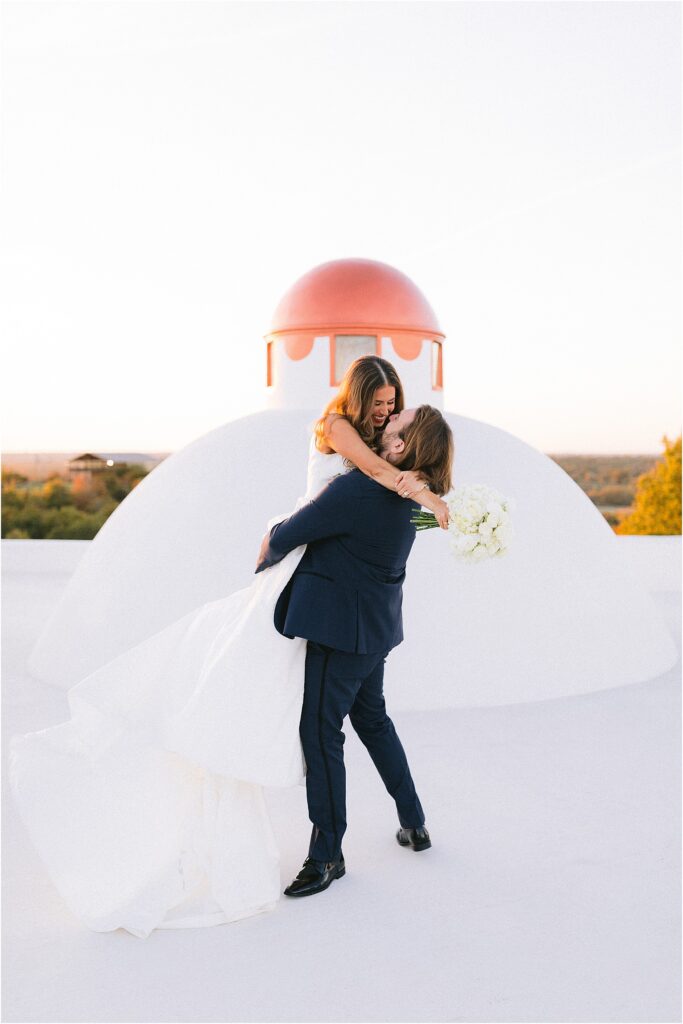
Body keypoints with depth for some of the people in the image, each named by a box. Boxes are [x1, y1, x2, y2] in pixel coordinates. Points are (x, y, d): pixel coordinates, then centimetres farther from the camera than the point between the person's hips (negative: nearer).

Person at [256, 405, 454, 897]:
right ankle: (414, 823, 35)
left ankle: (328, 855, 13)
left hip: (341, 628, -9)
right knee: (373, 718, 24)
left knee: (321, 733, 1)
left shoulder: (357, 491, -26)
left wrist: (264, 558, 5)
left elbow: (285, 536, -15)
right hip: (373, 626, 9)